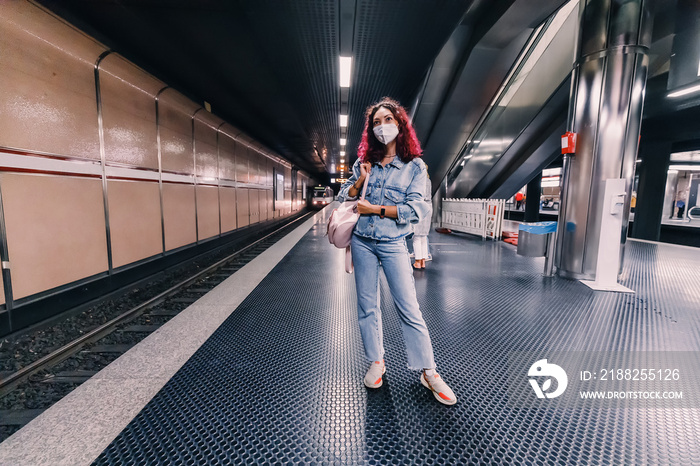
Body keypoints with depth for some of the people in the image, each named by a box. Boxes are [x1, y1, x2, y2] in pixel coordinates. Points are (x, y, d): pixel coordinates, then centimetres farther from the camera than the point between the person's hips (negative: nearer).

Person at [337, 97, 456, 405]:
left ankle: (428, 372, 15)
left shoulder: (414, 166, -1)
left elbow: (416, 210, -11)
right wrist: (361, 179, -8)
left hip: (393, 244, -3)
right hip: (362, 242, 4)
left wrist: (375, 209, -13)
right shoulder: (364, 162, 9)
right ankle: (376, 363, 27)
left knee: (409, 309, 0)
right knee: (367, 306, 10)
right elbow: (343, 198, 9)